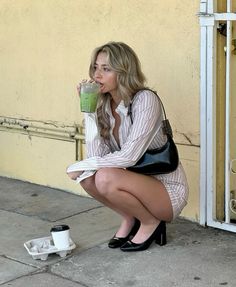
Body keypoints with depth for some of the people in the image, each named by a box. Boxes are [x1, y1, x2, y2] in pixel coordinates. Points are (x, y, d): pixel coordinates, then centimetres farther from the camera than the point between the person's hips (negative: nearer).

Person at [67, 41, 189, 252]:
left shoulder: (145, 100, -21)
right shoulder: (103, 105, -1)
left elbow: (129, 156, -27)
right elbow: (97, 155, -12)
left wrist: (83, 165, -20)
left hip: (168, 189, -6)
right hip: (137, 183, 7)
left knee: (106, 178, -28)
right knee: (86, 177, -15)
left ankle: (151, 222, -3)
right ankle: (130, 219, 7)